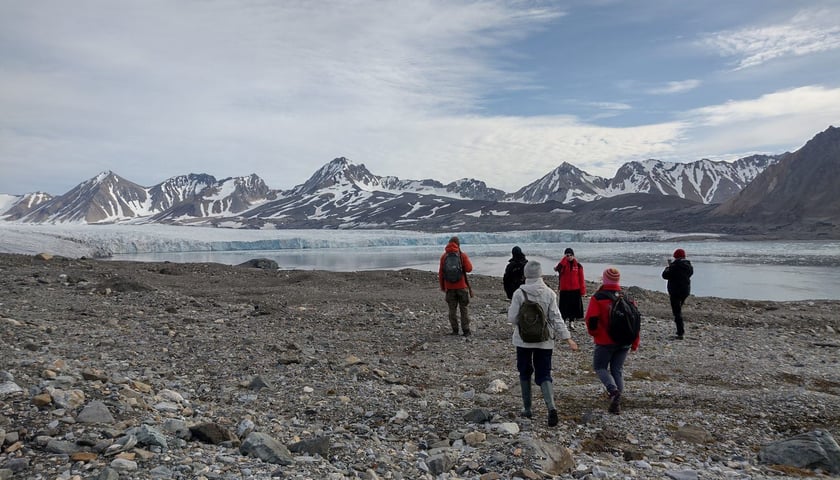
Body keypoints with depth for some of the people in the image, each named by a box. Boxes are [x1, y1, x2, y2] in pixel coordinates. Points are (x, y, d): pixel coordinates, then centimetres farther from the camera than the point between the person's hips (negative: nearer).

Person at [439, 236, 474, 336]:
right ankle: (466, 330, 4)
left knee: (452, 309, 9)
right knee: (464, 308, 6)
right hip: (462, 286, -2)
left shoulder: (444, 256, 1)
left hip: (449, 287, 2)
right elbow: (469, 269, -7)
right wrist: (467, 261, 12)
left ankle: (455, 330, 9)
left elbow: (441, 273, 2)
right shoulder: (462, 255, -6)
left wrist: (442, 286, 12)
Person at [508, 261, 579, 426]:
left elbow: (512, 318, -10)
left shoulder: (519, 293, -12)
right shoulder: (549, 293, -5)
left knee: (525, 373, 16)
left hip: (523, 340, -1)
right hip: (544, 341, 1)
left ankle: (527, 409, 22)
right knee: (544, 375, 6)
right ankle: (551, 407, -16)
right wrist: (568, 338, -4)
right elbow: (556, 318, -8)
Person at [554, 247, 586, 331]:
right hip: (564, 290, -1)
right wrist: (564, 258, -25)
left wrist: (582, 291, -1)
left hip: (575, 290, 1)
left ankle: (571, 322, 22)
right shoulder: (563, 264, -1)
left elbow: (581, 279, 2)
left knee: (574, 306, 8)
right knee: (564, 307, 1)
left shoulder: (578, 265, 1)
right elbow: (557, 268, -26)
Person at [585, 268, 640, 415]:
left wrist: (593, 332, 6)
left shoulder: (597, 298, -10)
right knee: (617, 369, 14)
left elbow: (591, 320, -16)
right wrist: (634, 343, 15)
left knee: (600, 367, 11)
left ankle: (613, 390, -13)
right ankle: (616, 402, 11)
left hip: (605, 342, -4)